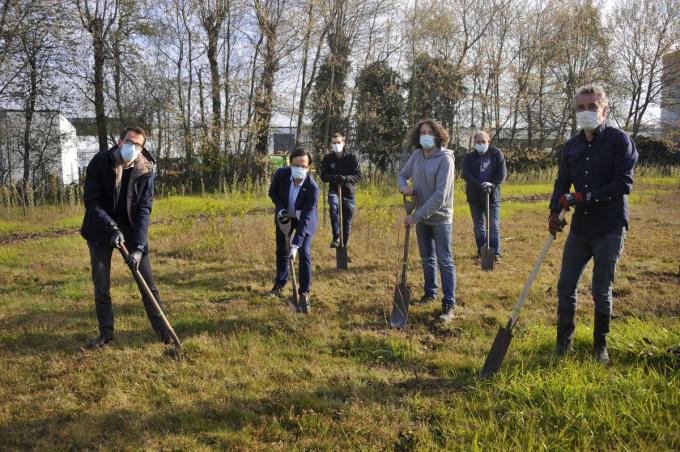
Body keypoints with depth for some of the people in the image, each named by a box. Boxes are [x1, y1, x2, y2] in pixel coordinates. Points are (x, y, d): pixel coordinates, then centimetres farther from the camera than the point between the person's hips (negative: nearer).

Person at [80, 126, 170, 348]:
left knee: (147, 280, -1)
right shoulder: (100, 162, -15)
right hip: (101, 228, 0)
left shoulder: (146, 169, -13)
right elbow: (91, 201, -15)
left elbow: (144, 210, -15)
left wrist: (138, 247, -23)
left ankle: (162, 328, 8)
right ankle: (106, 332, 17)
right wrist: (112, 228, -27)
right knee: (100, 284, 2)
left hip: (132, 227, 0)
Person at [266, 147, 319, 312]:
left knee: (304, 254, -13)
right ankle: (279, 285, 33)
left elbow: (305, 218, -35)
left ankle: (304, 293, -1)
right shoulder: (281, 174, -26)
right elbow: (272, 192, -4)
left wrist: (296, 244, -39)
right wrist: (280, 208, -22)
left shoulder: (312, 188, -35)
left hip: (304, 220, -3)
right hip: (284, 216, 4)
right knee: (281, 251, 13)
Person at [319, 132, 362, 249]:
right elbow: (323, 176, -1)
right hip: (334, 191, -1)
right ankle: (336, 238, -26)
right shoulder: (327, 158, 0)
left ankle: (345, 245, 22)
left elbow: (358, 176, -5)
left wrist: (345, 178, -23)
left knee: (347, 222, 6)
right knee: (334, 207, -33)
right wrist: (335, 178, -22)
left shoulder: (351, 157, -4)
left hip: (348, 192, 1)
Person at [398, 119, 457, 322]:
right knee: (427, 258, 20)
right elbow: (402, 175, 12)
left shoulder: (445, 159, -20)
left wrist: (417, 215, -24)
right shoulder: (416, 155, -2)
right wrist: (403, 186, -13)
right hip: (420, 217, 6)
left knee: (445, 261, -2)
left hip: (440, 218, -6)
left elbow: (440, 195, -25)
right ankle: (430, 293, 37)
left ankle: (449, 305, 5)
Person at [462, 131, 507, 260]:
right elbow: (466, 174, -11)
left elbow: (502, 172, -6)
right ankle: (481, 250, 22)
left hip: (492, 195, -2)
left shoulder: (497, 154, -1)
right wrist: (480, 185, -24)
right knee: (478, 225, 11)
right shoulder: (469, 157, 1)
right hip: (474, 196, 2)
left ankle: (495, 252, 4)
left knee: (494, 225, -2)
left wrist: (492, 185, -20)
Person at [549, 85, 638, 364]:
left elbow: (624, 183, -15)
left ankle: (600, 346, 23)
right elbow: (562, 183, 12)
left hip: (609, 229, -4)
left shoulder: (619, 140, -7)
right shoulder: (571, 146, 8)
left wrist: (583, 197, -20)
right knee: (566, 286, 5)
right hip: (580, 228, 5)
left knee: (602, 291, 5)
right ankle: (564, 341, 21)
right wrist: (555, 212, -6)